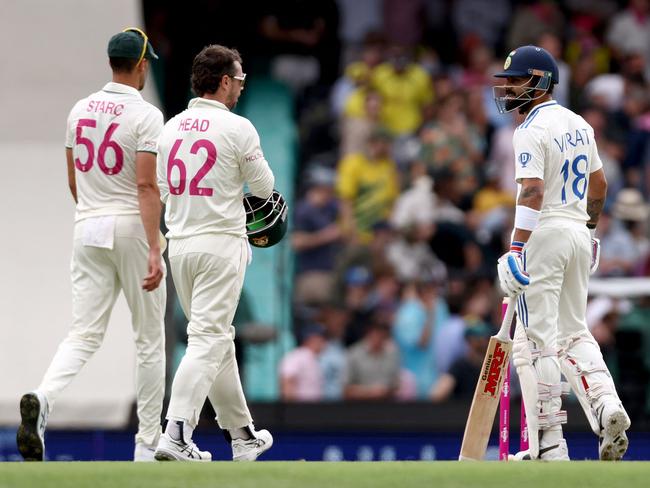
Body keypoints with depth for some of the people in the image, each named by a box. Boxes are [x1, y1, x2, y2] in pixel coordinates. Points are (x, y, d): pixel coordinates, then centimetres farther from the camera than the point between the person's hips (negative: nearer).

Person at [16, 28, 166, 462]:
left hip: (87, 229, 5)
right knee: (150, 337, 7)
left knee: (85, 333, -1)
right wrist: (154, 252, -22)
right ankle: (148, 445, 10)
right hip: (132, 229, -5)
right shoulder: (145, 115, -10)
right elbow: (147, 186, -18)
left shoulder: (81, 110, 9)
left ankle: (43, 398, -31)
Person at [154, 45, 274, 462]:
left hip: (180, 243, 7)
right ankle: (177, 435, -20)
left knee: (218, 338, 16)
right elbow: (264, 188, -2)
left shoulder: (171, 128, 8)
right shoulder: (236, 128, -10)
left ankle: (242, 434, 24)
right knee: (208, 341, -9)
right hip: (220, 245, -7)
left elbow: (164, 191, 13)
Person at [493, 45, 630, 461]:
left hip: (545, 234, -8)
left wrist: (517, 248, -25)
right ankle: (607, 404, -5)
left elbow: (533, 192, -22)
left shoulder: (532, 130, -13)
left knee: (537, 339, -4)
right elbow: (599, 185, 20)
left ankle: (549, 443, -7)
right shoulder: (579, 125, 13)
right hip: (579, 232, 8)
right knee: (573, 332, 17)